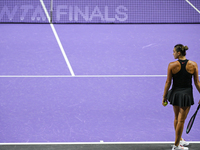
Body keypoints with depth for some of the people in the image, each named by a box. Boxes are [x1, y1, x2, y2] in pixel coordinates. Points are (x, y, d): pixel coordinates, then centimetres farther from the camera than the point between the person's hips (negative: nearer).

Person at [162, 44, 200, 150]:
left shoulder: (172, 65, -11)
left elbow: (168, 82, -6)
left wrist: (164, 97, 3)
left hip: (175, 93, 1)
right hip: (187, 94, -1)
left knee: (177, 118, 21)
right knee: (181, 120, 5)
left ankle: (179, 139, 37)